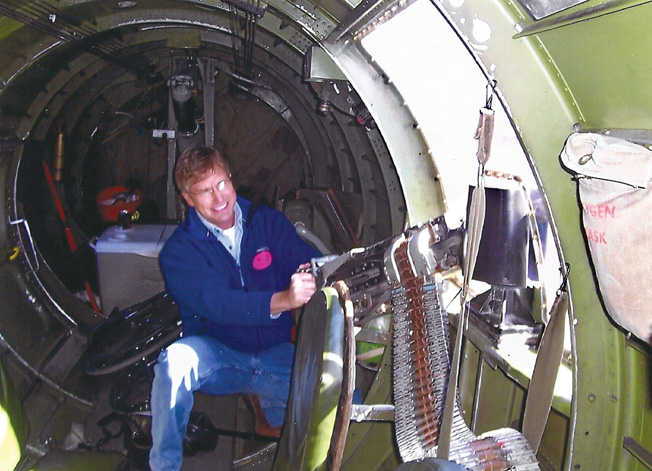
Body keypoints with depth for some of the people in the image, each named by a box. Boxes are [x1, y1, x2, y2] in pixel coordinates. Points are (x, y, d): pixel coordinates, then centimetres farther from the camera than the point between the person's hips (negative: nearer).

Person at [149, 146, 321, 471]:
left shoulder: (268, 222, 2)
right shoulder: (179, 250, -8)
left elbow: (306, 260, -8)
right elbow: (217, 303, -26)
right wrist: (282, 300, -42)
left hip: (276, 354, 2)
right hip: (217, 355, -2)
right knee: (176, 359, -36)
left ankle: (272, 400, 12)